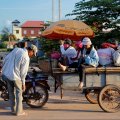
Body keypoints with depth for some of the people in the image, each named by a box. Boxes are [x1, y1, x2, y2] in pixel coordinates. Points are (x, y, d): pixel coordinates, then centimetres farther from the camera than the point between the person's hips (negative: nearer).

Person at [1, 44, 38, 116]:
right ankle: (18, 111, 12)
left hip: (5, 73, 7)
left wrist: (4, 68, 21)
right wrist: (23, 83, -2)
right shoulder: (26, 58, -13)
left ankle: (13, 109, 26)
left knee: (11, 92, 17)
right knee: (19, 92, 8)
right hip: (14, 76, -7)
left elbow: (5, 58, 10)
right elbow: (23, 72, -10)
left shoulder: (16, 49, 6)